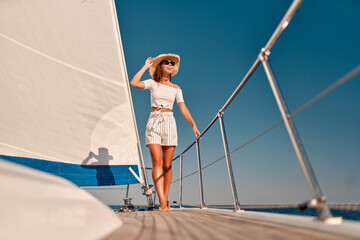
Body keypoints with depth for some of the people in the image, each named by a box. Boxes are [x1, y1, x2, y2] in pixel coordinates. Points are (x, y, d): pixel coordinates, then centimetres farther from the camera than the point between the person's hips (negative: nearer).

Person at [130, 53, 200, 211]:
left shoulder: (176, 88, 13)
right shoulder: (153, 83, 9)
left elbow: (183, 108, 8)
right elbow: (134, 83, -7)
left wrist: (193, 125, -3)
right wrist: (146, 66, 2)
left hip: (169, 124, 2)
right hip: (153, 123, -1)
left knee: (167, 165, -1)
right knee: (157, 162, -14)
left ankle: (165, 200, 10)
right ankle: (162, 201, -18)